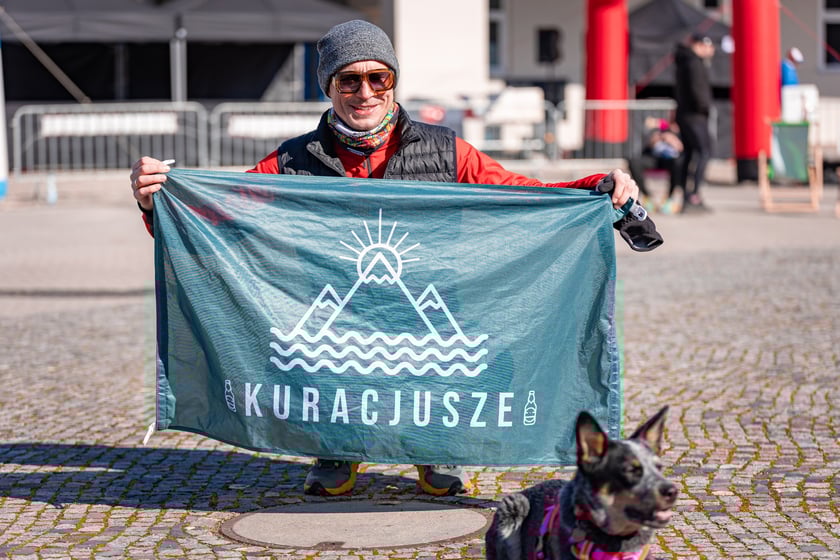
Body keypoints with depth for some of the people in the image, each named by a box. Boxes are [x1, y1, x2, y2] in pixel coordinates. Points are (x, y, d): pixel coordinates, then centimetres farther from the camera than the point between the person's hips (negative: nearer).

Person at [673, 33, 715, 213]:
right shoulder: (694, 63, -13)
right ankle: (694, 195, -19)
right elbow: (697, 89, -20)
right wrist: (705, 107, -10)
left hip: (683, 115, 10)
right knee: (704, 152, -12)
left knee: (688, 155, 11)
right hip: (695, 115, -10)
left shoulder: (684, 62, 18)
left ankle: (686, 198, 12)